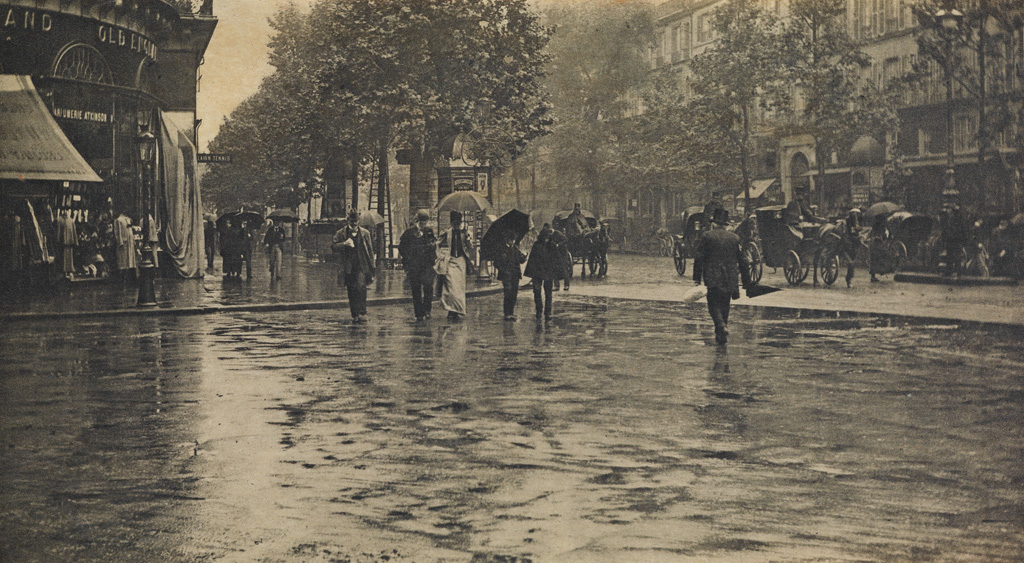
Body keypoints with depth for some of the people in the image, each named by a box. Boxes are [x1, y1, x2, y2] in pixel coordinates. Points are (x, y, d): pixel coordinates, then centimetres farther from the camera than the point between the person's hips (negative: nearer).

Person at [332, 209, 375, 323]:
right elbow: (333, 247, 0)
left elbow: (370, 250, 11)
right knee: (351, 292, 5)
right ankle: (354, 315, 15)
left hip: (362, 266, -1)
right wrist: (344, 244, -18)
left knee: (361, 287, -21)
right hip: (348, 267, 1)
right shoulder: (341, 233, 6)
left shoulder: (365, 233, 8)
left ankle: (362, 313, -22)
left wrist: (372, 267, 9)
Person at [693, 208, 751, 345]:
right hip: (730, 280, 3)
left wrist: (697, 278, -2)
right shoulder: (735, 238, 6)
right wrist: (746, 281, 13)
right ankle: (721, 333, 21)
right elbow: (742, 261, 8)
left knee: (714, 304, 2)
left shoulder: (706, 236, -3)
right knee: (725, 305, 16)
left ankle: (722, 327, -22)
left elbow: (699, 258, -6)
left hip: (713, 279, -3)